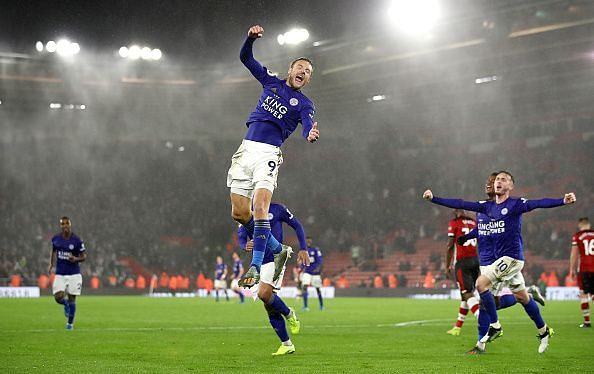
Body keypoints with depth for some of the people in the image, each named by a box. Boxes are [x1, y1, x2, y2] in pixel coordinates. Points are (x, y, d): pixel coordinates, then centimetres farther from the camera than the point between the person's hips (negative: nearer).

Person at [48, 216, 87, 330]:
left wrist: (76, 259, -21)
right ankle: (66, 305, 25)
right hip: (60, 274, 2)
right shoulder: (55, 239, 0)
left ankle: (70, 323, 23)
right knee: (58, 297, -13)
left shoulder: (77, 240, -9)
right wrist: (51, 265, 14)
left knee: (72, 299, 3)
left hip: (74, 274, -2)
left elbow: (84, 256, -1)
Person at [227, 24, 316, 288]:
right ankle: (275, 248, 23)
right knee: (239, 213, 0)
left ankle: (256, 265, -21)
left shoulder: (304, 104, 9)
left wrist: (311, 135, -37)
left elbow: (308, 125, -12)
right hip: (245, 150, 4)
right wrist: (251, 38, 0)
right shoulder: (271, 82, 19)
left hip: (268, 153, -4)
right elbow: (245, 58, 20)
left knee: (260, 207, -22)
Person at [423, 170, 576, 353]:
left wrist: (563, 201, -38)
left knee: (481, 283, -15)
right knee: (522, 297, 13)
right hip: (502, 258, 7)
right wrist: (433, 199, 11)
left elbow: (538, 203, -23)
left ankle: (495, 326, -5)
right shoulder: (487, 206, 11)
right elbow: (461, 204, 13)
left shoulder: (516, 204, -8)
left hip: (512, 257, -7)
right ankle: (543, 331, 26)